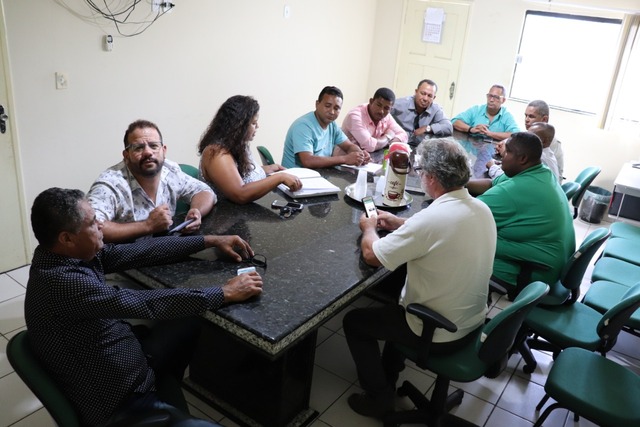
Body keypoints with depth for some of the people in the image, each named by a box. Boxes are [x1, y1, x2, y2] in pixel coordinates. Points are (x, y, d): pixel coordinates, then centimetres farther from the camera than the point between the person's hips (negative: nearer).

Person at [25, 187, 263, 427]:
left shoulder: (62, 253, -5)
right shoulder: (61, 281, -32)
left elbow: (139, 252, -1)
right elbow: (145, 304, -32)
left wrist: (210, 241, 1)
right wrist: (225, 293, -24)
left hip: (119, 358, 9)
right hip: (116, 404, -9)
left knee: (193, 321, 19)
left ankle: (164, 386, 39)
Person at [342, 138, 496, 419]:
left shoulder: (431, 218, -31)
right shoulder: (481, 209, -5)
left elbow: (371, 255, -21)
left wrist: (369, 228, 0)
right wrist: (402, 225, 12)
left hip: (438, 334, -8)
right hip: (472, 323, 8)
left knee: (354, 321, 11)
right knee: (399, 297, 33)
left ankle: (379, 399, 23)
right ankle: (389, 374, 44)